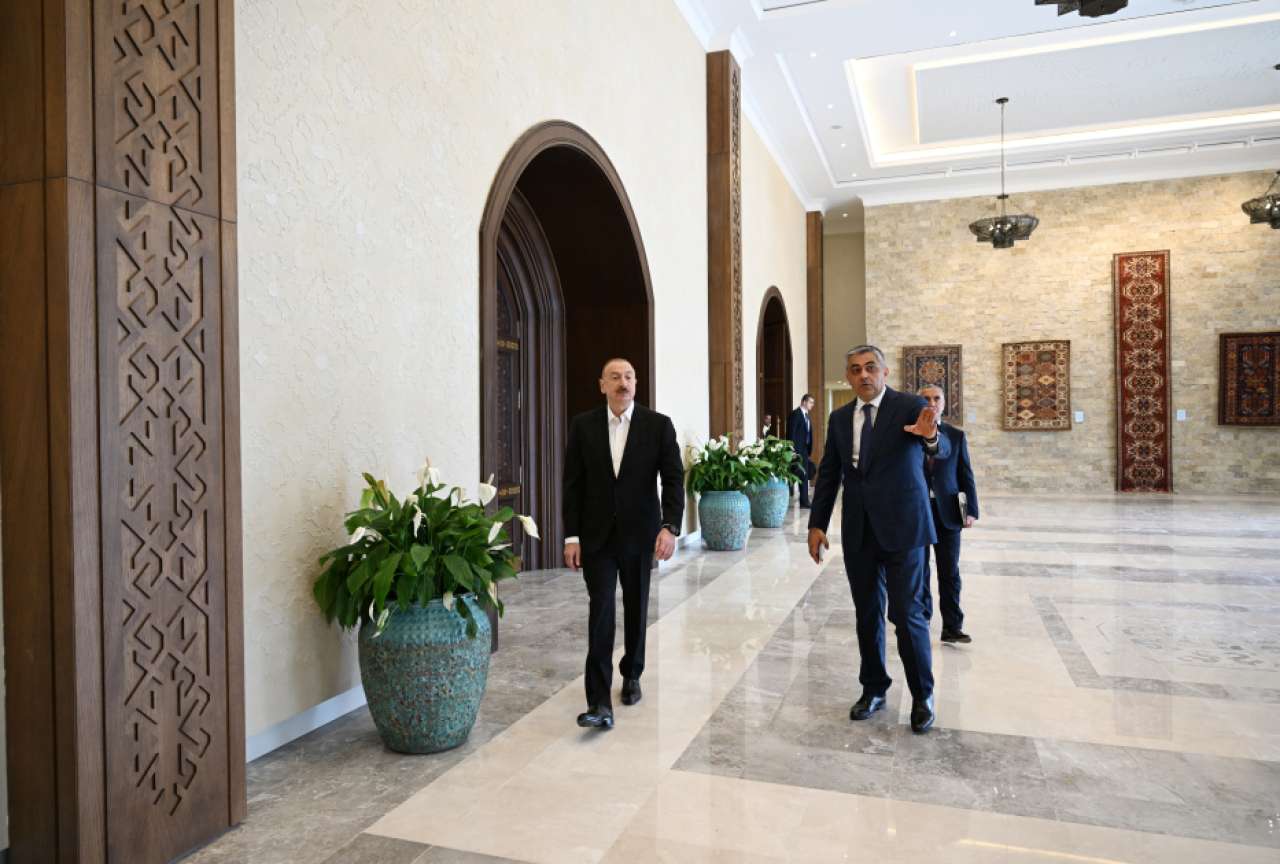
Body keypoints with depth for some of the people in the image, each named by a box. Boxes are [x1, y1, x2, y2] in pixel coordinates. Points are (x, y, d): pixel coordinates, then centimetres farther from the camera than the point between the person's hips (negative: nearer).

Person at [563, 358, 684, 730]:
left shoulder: (658, 424, -4)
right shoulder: (583, 425, -1)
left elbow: (674, 479, -6)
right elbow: (573, 484, 0)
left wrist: (670, 527, -19)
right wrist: (571, 536, -4)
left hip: (639, 533, 1)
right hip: (597, 536, 0)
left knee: (636, 610, 14)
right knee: (600, 612, -7)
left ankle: (631, 675, 37)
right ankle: (600, 703, -6)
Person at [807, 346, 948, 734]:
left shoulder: (911, 406, -5)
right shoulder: (840, 418, 8)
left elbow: (942, 450, -20)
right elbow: (828, 473, 11)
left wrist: (931, 437, -44)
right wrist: (817, 524, 6)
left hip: (902, 527, -4)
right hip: (858, 531, 4)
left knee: (907, 613, -3)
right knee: (867, 613, 12)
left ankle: (923, 696, 16)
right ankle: (873, 689, 28)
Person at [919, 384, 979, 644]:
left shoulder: (956, 436, 7)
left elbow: (966, 475, 5)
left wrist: (971, 510, -3)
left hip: (947, 512, 1)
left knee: (950, 572, 2)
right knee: (919, 570, 9)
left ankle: (952, 626, 8)